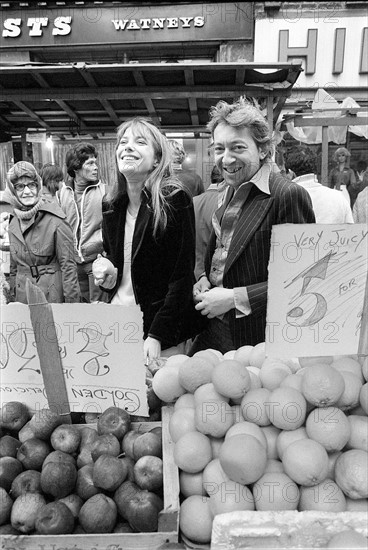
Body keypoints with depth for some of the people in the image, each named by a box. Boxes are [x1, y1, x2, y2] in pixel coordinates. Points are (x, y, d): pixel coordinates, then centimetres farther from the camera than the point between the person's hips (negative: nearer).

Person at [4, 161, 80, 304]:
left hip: (52, 296, -5)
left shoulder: (55, 220, -12)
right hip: (22, 296, 5)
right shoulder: (13, 223, 6)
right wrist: (13, 298, 16)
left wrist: (72, 305, -13)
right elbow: (13, 266, 15)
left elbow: (68, 265, -12)